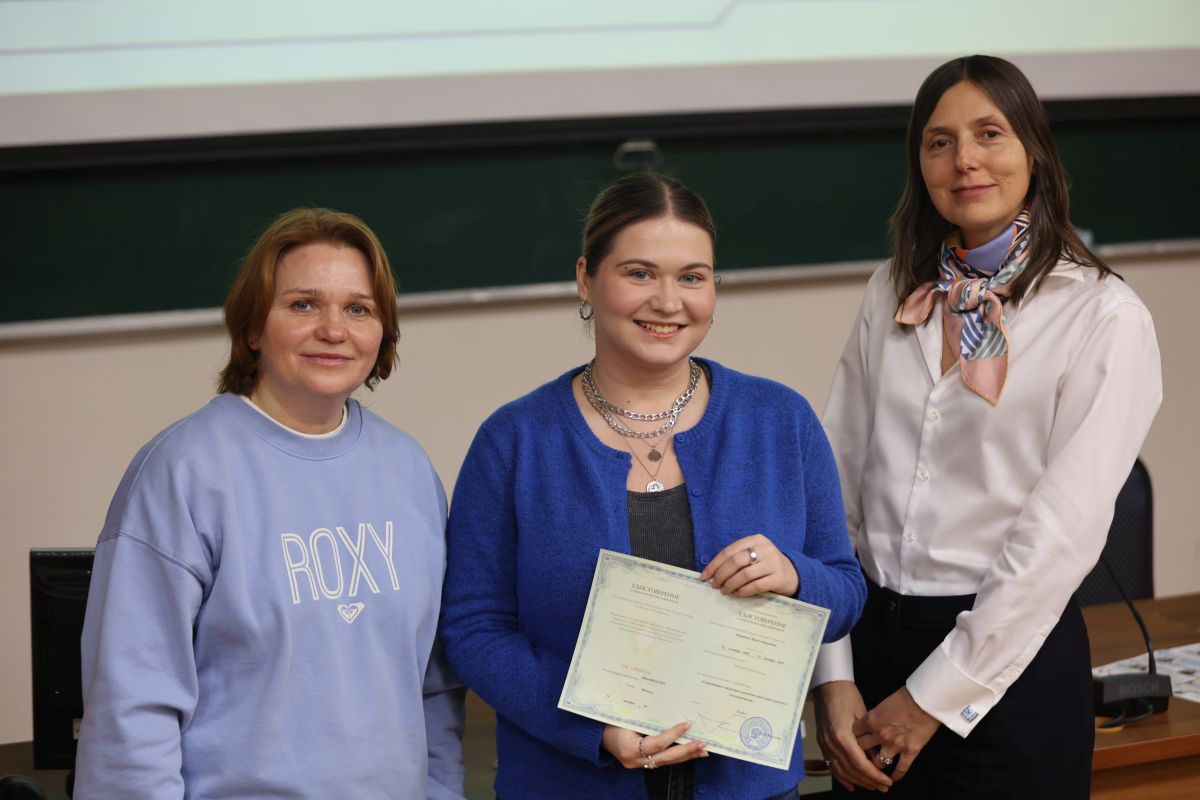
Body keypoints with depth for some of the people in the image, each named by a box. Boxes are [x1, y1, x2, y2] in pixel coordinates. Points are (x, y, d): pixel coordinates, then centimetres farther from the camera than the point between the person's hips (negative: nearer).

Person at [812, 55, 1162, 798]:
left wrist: (932, 698, -13)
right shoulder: (893, 293, 6)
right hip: (873, 638, 5)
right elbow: (836, 482, 4)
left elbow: (1060, 533, -14)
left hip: (1010, 660, -4)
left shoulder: (1104, 317, -10)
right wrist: (833, 678, -5)